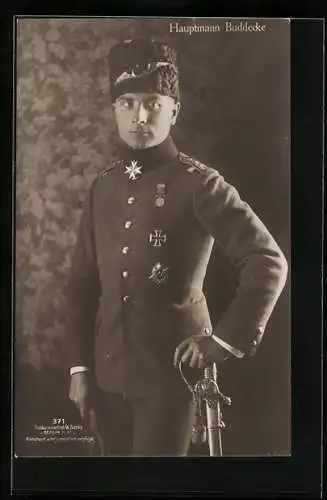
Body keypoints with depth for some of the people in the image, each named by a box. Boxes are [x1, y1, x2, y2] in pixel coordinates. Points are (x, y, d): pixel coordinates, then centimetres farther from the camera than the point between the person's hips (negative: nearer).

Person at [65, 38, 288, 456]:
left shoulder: (200, 184, -10)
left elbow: (269, 262, -12)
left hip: (170, 371, -5)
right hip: (108, 372, 5)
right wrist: (79, 366, 7)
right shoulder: (102, 187, 5)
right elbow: (83, 282, 9)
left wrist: (227, 338, -14)